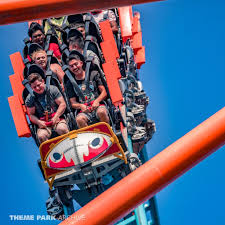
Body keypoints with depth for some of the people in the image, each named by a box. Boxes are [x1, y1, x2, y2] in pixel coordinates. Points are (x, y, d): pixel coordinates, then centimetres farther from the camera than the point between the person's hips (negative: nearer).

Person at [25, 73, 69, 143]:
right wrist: (38, 122, -13)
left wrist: (55, 117, -10)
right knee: (41, 136, -31)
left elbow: (62, 104, 0)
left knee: (62, 129, -33)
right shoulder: (29, 99, 5)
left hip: (57, 118, 0)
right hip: (43, 123, 1)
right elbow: (31, 114, 8)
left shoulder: (52, 89, 3)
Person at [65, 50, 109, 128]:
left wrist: (97, 101, -12)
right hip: (84, 110, 0)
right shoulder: (70, 83, 13)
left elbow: (104, 92, 7)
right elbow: (73, 103, 9)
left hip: (98, 106, 0)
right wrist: (80, 106, -13)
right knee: (79, 119, -33)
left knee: (101, 112, -35)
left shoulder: (94, 74, 10)